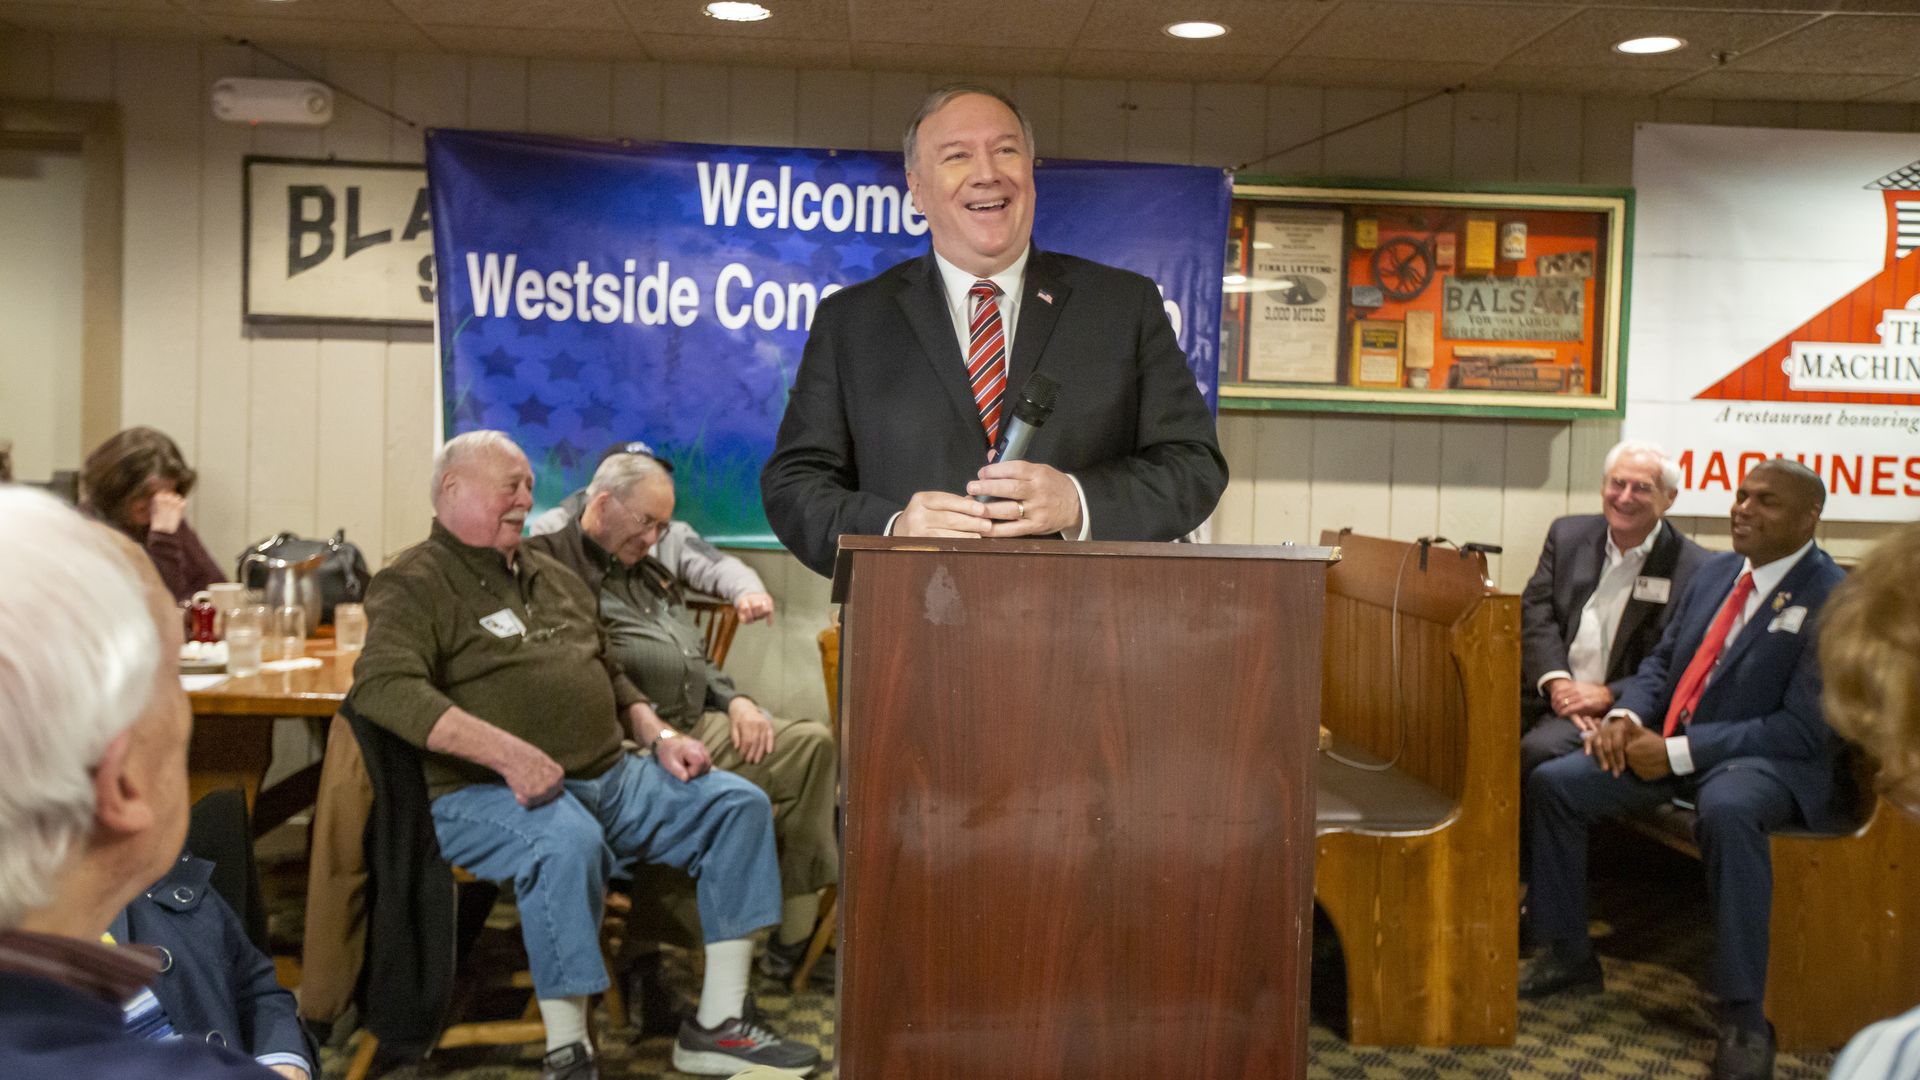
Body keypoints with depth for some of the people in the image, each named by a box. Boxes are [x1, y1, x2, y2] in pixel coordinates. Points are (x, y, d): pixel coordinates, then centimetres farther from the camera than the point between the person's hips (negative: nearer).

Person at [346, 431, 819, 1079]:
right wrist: (506, 751, -30)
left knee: (739, 804, -6)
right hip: (486, 793, -7)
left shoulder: (555, 577, 23)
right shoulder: (413, 585, -2)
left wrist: (658, 737, 12)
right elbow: (384, 685, -20)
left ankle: (716, 1027, -3)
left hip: (609, 776, 8)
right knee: (567, 843, -39)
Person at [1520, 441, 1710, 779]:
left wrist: (1607, 696, -14)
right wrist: (1557, 682, -12)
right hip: (1549, 698, 4)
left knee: (1538, 751, -31)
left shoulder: (1694, 570, -2)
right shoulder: (1567, 534, 13)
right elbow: (1537, 612, 3)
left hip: (1617, 712, -3)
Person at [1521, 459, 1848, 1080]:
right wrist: (1626, 715, -6)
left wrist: (1678, 752, -22)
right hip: (1669, 746, 7)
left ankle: (1743, 1019, -29)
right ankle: (1568, 957, 9)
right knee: (1552, 783, -7)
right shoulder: (1716, 572, 10)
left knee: (1727, 811, -40)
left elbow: (1805, 729, -17)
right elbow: (1662, 662, 18)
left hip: (1768, 762, -7)